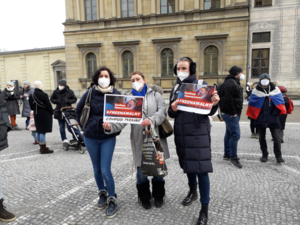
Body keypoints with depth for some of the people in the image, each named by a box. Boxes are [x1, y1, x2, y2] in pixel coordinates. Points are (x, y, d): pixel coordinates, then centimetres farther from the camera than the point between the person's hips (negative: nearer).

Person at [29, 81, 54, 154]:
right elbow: (48, 106, -14)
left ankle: (41, 147, 28)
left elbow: (31, 107, 9)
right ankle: (43, 149, 3)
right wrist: (51, 112, 1)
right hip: (45, 115, -7)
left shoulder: (31, 96, 3)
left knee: (39, 131, 16)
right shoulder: (44, 95, -17)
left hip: (36, 115, 7)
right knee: (43, 132, -3)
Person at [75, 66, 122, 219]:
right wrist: (85, 125, 4)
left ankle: (112, 200, 14)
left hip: (108, 138, -2)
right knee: (97, 169, 14)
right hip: (90, 137, 2)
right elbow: (78, 111, 9)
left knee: (105, 171, -5)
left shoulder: (116, 94, -7)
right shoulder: (90, 93, -5)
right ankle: (102, 194, 36)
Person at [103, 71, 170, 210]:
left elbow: (162, 111, -8)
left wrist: (152, 120, -27)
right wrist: (111, 127, -26)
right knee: (141, 168, 9)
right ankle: (144, 198, 32)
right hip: (139, 139, 1)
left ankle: (158, 196, 34)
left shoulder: (155, 93, 5)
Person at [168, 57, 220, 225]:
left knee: (201, 169, -5)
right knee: (187, 164, 19)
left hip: (199, 133, -5)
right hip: (181, 132, 5)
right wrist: (173, 109, -14)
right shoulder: (176, 88, 8)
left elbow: (209, 112, -6)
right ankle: (193, 191, 45)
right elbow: (171, 113, 8)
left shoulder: (202, 85, -4)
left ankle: (205, 208, 11)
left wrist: (215, 103, -27)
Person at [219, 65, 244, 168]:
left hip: (234, 113, 11)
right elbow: (228, 99, -24)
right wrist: (233, 113, -21)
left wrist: (237, 111, 18)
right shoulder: (230, 83, -16)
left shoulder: (234, 83, 19)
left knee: (229, 133, 16)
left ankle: (227, 154, 26)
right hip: (230, 114, -11)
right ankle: (233, 157, -1)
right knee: (235, 134, -10)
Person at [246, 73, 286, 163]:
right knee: (262, 138, 11)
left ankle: (278, 156, 13)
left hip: (273, 119, -1)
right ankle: (264, 155, 26)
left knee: (277, 138, -2)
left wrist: (274, 114, -8)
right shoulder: (256, 91, -1)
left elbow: (280, 103, -1)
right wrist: (256, 116, -5)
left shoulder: (275, 90, 1)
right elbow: (252, 105, -1)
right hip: (260, 119, 1)